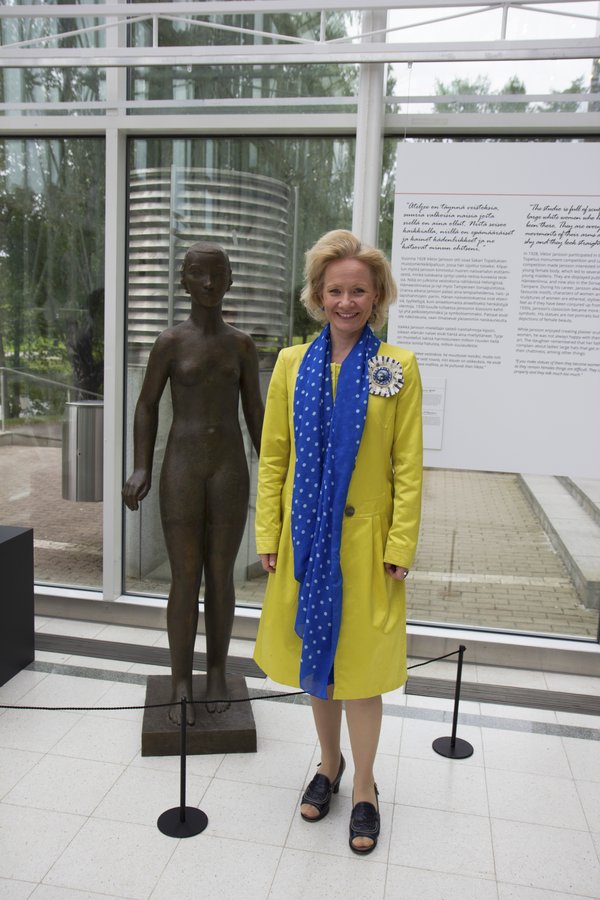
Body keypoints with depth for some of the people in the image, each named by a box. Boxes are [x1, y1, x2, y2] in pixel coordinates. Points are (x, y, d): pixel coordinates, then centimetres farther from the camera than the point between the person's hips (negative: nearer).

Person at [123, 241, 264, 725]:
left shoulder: (243, 345, 5)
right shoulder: (169, 342, -1)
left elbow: (255, 411, 9)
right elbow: (147, 406, 6)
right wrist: (141, 469, -6)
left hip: (230, 470, 2)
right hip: (181, 470, -1)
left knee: (221, 576, 9)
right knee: (185, 580, 1)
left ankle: (217, 671, 26)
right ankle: (181, 683, 17)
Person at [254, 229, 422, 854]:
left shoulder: (398, 367, -5)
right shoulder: (292, 363, 2)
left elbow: (408, 467, -4)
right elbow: (273, 457, 3)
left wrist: (400, 546, -8)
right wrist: (268, 535, 0)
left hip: (364, 541, -3)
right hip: (306, 538, 3)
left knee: (358, 665, 6)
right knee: (314, 659, 16)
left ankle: (364, 789, 29)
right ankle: (328, 765, 40)